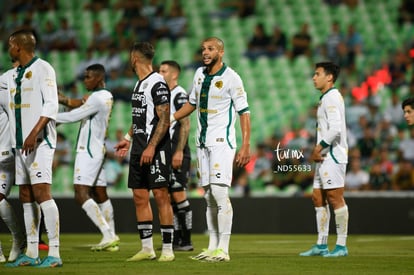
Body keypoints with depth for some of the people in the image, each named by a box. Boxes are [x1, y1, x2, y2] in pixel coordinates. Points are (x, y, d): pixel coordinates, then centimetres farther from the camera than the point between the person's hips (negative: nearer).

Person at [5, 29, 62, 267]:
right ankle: (31, 253, 12)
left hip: (40, 141, -9)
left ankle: (54, 253, -16)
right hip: (20, 142, 9)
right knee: (26, 197, 8)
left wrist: (34, 133, -25)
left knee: (42, 193, -15)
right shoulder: (17, 73, 18)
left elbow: (51, 105, -16)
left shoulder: (42, 68, -8)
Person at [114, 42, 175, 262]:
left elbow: (164, 119, -18)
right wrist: (128, 138, 27)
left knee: (161, 196, -7)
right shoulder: (139, 84, 16)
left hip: (155, 150, -9)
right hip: (139, 150, 9)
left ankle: (167, 249, -4)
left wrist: (151, 147, -23)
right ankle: (147, 248, 12)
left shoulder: (157, 83, -12)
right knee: (140, 196, 7)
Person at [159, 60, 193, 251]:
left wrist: (179, 152, -21)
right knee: (169, 196, 9)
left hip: (177, 154, -9)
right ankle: (176, 239, 13)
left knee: (179, 194, -9)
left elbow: (185, 125, -16)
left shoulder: (180, 95, -10)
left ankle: (186, 241, -7)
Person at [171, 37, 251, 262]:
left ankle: (223, 249, -13)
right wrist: (170, 118, 14)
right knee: (208, 196, 7)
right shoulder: (200, 74, 11)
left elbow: (244, 112, -10)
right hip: (202, 142, 7)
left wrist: (245, 146, -16)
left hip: (222, 141, -7)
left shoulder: (231, 78, -9)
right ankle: (212, 247, 11)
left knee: (219, 192, -15)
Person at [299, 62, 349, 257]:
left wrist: (317, 149, -16)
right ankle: (321, 245, 14)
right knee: (318, 197, 10)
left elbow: (335, 129, -21)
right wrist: (317, 152, 12)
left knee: (335, 197, -9)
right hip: (324, 157, 10)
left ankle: (341, 246, -7)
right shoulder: (325, 98, 20)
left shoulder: (332, 97, -11)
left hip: (333, 155, -10)